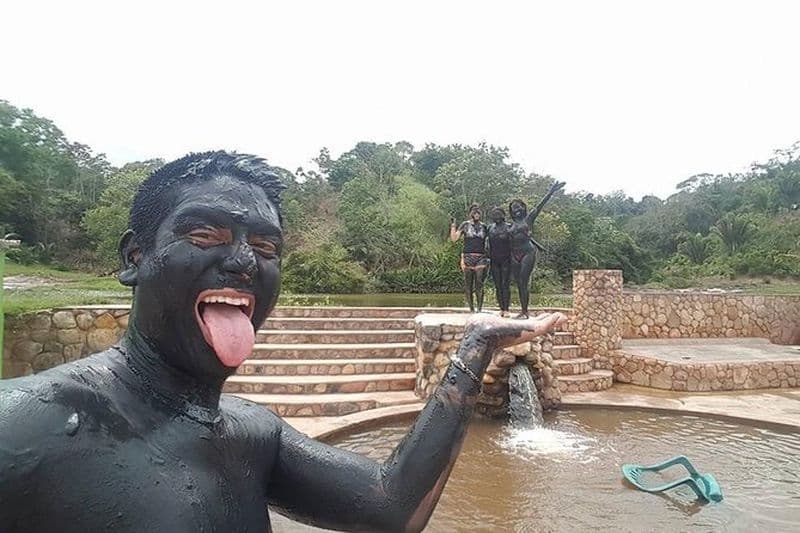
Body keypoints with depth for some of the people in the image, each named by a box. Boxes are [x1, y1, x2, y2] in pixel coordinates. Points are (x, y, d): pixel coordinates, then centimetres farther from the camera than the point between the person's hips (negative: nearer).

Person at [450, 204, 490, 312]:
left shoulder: (484, 226, 13)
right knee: (468, 285, 1)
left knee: (479, 284, -11)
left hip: (481, 258, 1)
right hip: (468, 257, -1)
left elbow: (487, 242, 20)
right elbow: (454, 238, 0)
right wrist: (453, 225, -7)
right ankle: (471, 308, 11)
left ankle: (480, 308, -6)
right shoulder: (465, 225, 6)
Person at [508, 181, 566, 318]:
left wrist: (551, 192, -12)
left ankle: (525, 311, -9)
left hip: (527, 253, -5)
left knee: (524, 282, -11)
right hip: (515, 255, 5)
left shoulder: (528, 218, 5)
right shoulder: (511, 224, 14)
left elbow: (539, 206, -4)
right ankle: (523, 311, 11)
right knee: (519, 284, 4)